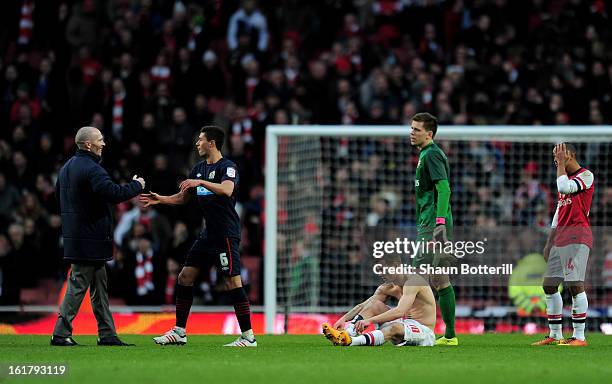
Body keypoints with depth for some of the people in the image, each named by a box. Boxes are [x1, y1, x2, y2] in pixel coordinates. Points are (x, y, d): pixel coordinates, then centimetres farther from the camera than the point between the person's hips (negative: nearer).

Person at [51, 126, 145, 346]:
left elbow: (59, 196, 23)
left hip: (76, 234, 10)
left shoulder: (66, 168, 15)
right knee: (78, 285, -6)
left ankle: (107, 334, 14)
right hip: (90, 237, -10)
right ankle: (61, 333, -5)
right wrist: (137, 185, -10)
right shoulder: (91, 169, -17)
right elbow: (114, 193, -26)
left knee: (99, 286, 13)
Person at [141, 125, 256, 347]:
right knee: (185, 276, 7)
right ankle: (179, 332, 14)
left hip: (226, 235, -9)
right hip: (208, 234, 9)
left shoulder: (227, 167, -10)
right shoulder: (199, 169, 16)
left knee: (233, 282, -11)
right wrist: (160, 199, 7)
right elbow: (182, 198, 22)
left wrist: (201, 182, -37)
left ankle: (248, 337, -8)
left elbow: (227, 190, -30)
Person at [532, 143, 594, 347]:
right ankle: (555, 335, 14)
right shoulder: (565, 178, 23)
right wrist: (549, 243, 23)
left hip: (577, 236, -9)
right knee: (549, 284, 8)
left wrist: (561, 164, -9)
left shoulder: (586, 175, -3)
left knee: (575, 284, -14)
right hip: (560, 237, 9)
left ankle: (579, 336, -14)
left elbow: (564, 187, -22)